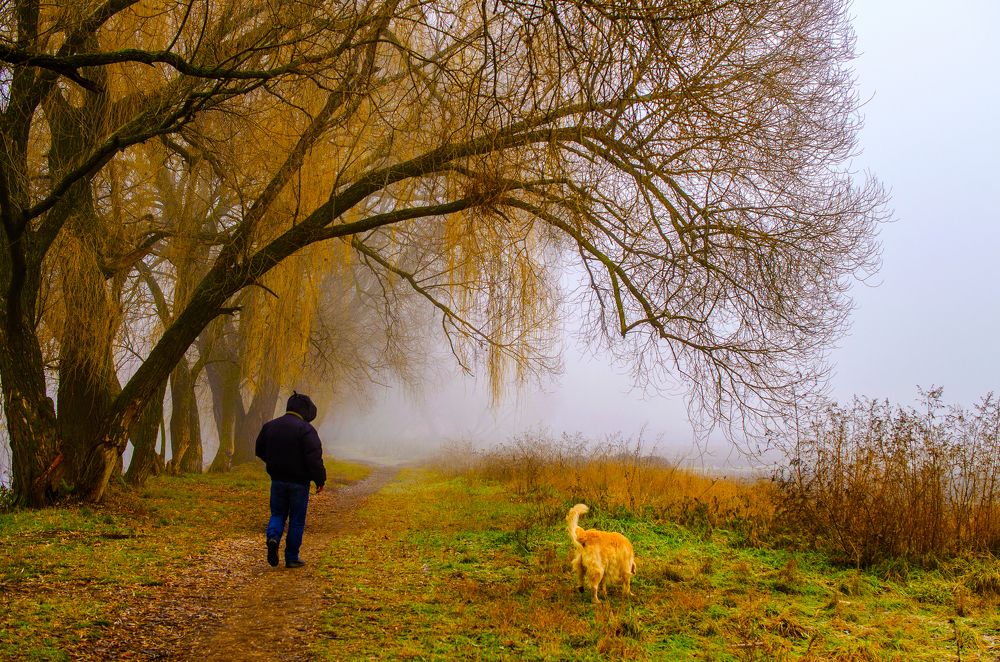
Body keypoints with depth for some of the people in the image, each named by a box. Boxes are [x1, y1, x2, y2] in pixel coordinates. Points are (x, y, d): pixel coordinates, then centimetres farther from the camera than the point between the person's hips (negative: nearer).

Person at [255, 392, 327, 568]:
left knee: (277, 514, 17)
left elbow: (260, 451, 15)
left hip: (277, 479, 4)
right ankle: (291, 558, 12)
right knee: (297, 519, 7)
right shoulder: (305, 429, -16)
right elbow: (314, 458, -21)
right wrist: (320, 480, -11)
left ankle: (273, 538, -12)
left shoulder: (270, 426, 4)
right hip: (299, 482, -4)